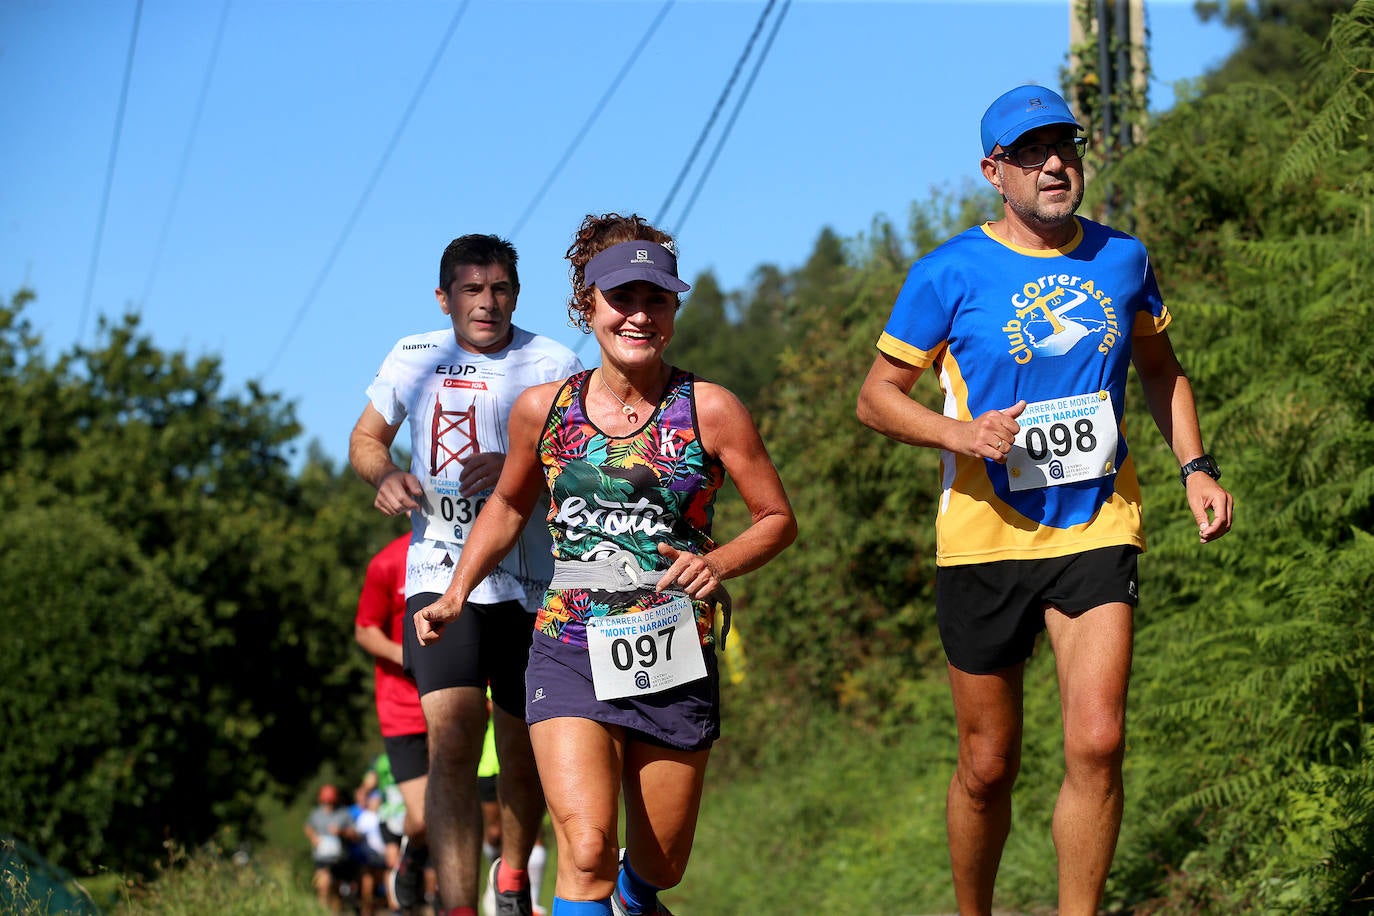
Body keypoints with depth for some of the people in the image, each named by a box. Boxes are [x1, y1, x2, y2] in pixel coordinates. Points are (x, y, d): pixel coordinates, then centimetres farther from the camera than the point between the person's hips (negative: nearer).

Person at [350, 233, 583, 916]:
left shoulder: (553, 365, -2)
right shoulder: (414, 358, 5)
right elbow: (366, 436, 19)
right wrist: (385, 476, -4)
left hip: (530, 583, 0)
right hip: (440, 574, 0)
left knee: (522, 754, 11)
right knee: (451, 739, -19)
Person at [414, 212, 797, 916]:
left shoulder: (709, 410, -4)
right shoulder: (542, 408, 1)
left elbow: (778, 519, 3)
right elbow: (509, 505, 20)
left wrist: (716, 563, -15)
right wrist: (456, 595, 11)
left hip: (674, 661, 0)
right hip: (570, 654, 0)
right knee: (586, 851, -22)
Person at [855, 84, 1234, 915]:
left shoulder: (1123, 259, 5)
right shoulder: (951, 274, -6)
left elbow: (1159, 367, 22)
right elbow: (878, 395, 0)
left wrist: (1195, 466, 9)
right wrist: (962, 433, -18)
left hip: (1098, 529, 2)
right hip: (986, 538, -2)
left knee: (1097, 743, -15)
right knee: (988, 768, 5)